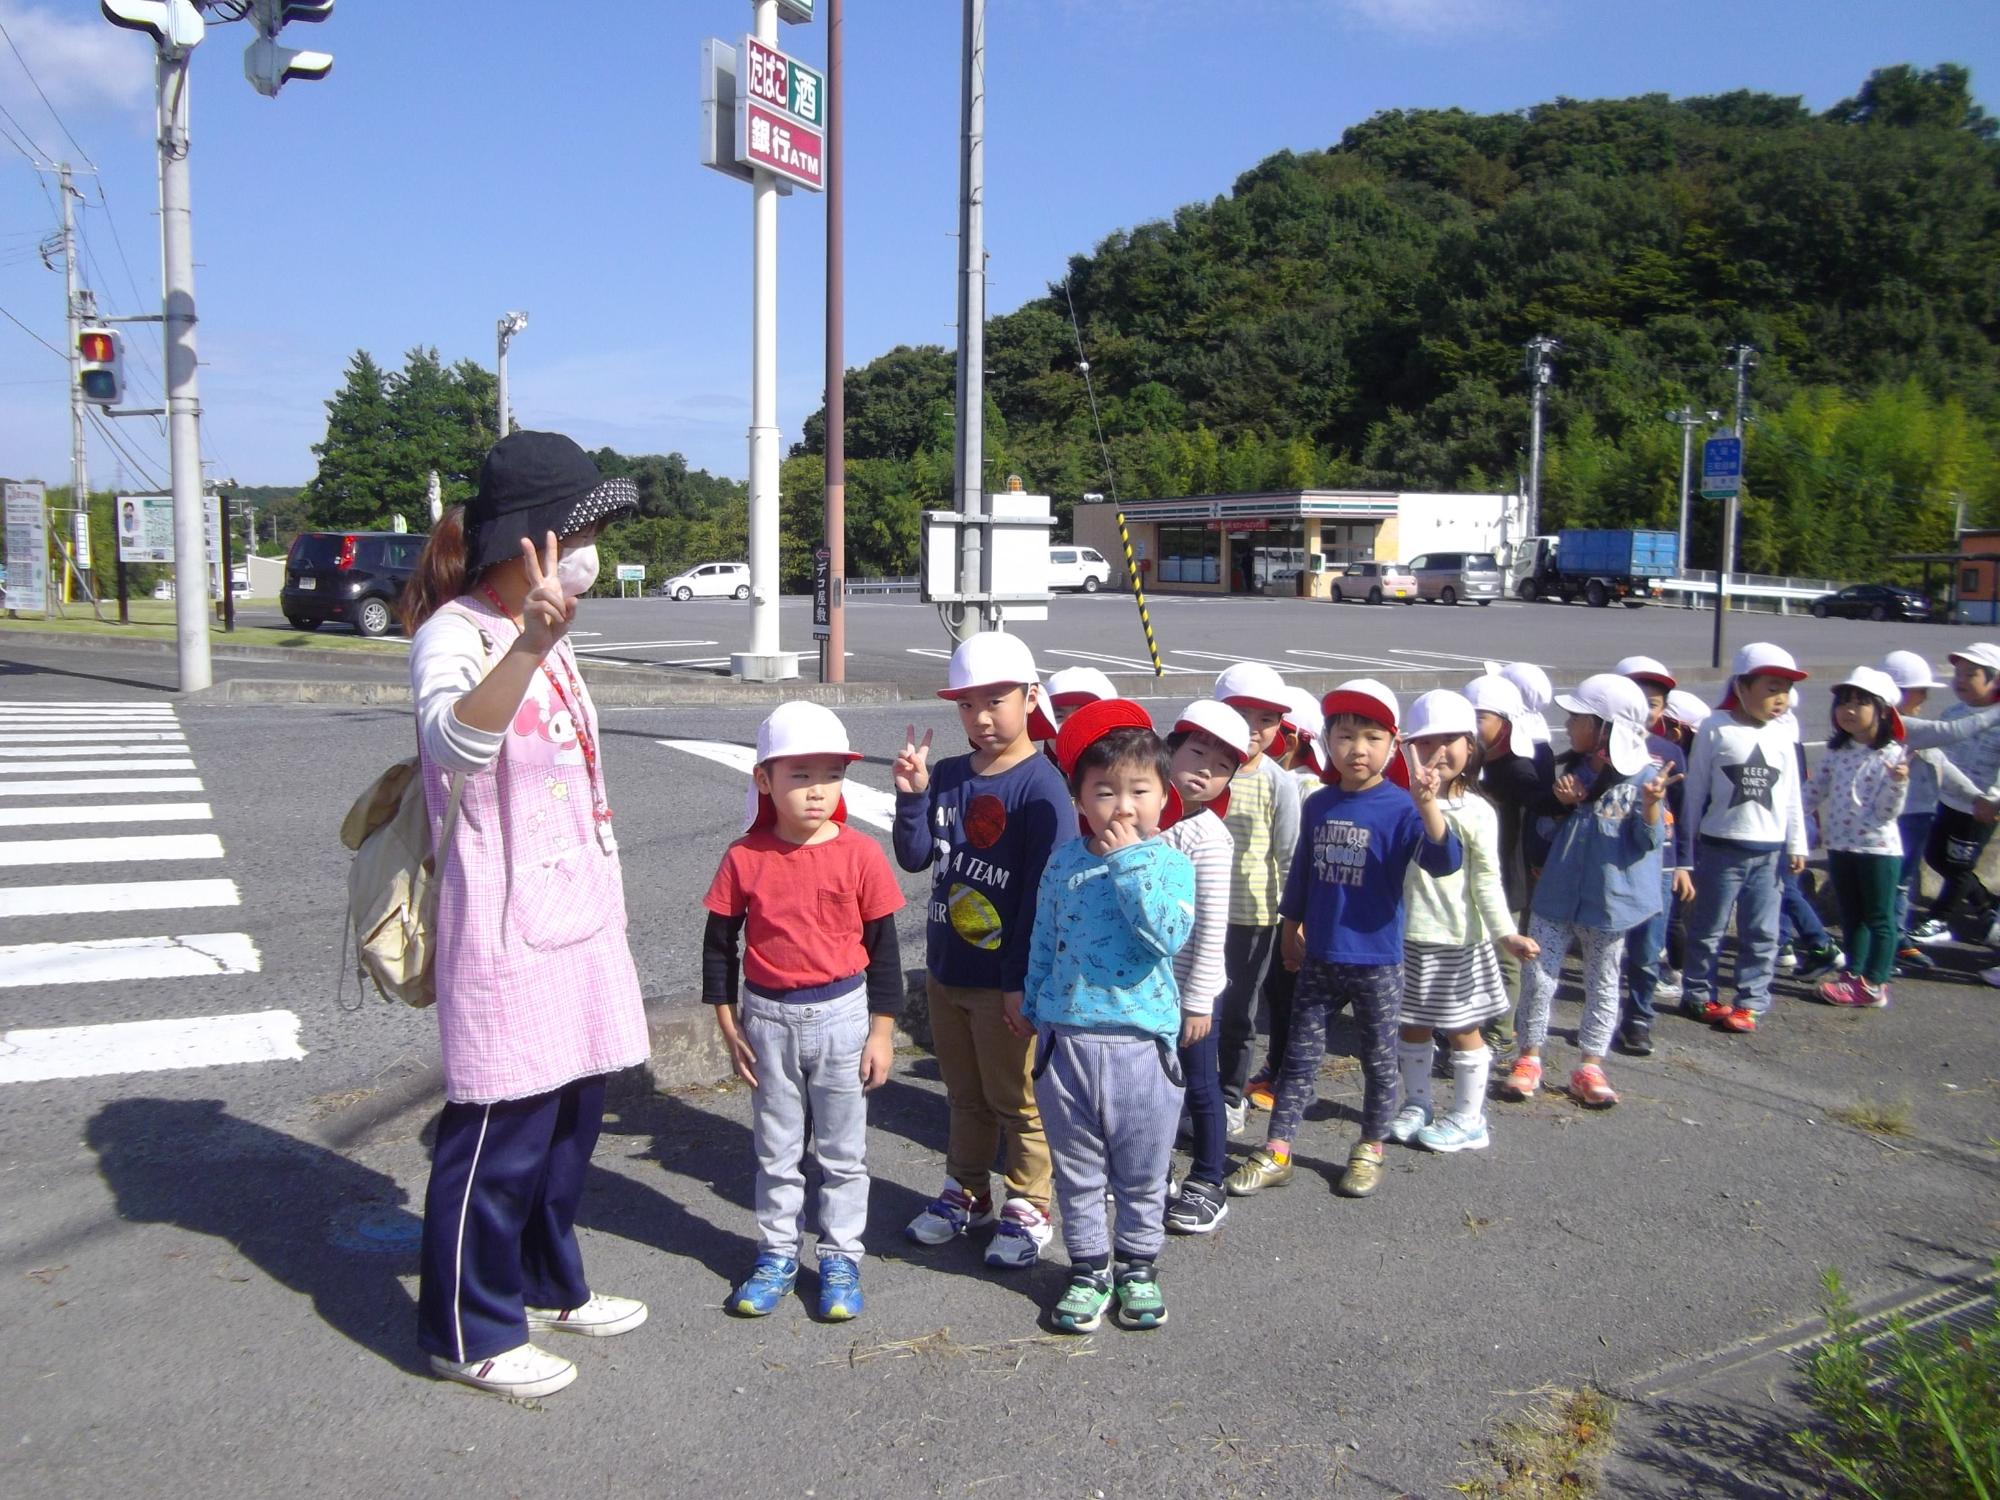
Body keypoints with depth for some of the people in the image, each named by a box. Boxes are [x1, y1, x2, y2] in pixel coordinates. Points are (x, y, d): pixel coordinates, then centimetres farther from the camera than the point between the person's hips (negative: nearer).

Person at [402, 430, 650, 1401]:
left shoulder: (546, 634, 14)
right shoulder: (454, 633, -15)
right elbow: (457, 742, -38)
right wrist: (529, 646, -52)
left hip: (577, 918, 9)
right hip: (503, 928, -9)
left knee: (573, 1110, 17)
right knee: (503, 1130, -1)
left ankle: (548, 1286, 35)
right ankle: (468, 1330, 17)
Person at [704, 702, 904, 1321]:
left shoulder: (861, 855, -10)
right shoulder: (744, 857, -7)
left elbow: (882, 946, -3)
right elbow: (719, 942, 3)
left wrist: (882, 1031, -3)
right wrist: (728, 1024, 2)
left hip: (841, 1016, -1)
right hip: (768, 1018, 1)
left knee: (842, 1152, 11)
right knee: (775, 1149, 15)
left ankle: (840, 1258, 26)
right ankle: (776, 1254, 31)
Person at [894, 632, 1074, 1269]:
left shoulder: (1042, 785, -16)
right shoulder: (947, 777, 3)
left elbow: (1046, 890, -17)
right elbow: (915, 857, 4)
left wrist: (1025, 981, -18)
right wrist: (911, 795, -11)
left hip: (1007, 979, -6)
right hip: (946, 971, 6)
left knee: (1017, 1101, 10)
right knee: (965, 1096, 22)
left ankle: (1027, 1211, 26)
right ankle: (966, 1194, 39)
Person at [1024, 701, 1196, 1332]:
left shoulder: (1170, 864, -6)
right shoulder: (1064, 863, 2)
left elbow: (1167, 935, -24)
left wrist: (1128, 862, -23)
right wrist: (1035, 1008, 15)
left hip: (1140, 1041, -2)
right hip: (1066, 1038, 3)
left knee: (1143, 1174, 13)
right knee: (1077, 1169, 14)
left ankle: (1137, 1266, 33)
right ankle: (1089, 1269, 30)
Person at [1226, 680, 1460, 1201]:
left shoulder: (1400, 808, -13)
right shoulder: (1319, 804, 1)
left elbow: (1444, 862, -28)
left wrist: (1428, 805, -41)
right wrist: (1291, 928, 18)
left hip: (1377, 963, -4)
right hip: (1320, 959, 4)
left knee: (1379, 1061, 13)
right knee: (1300, 1057, 10)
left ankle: (1369, 1151, 30)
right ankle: (1276, 1152, 18)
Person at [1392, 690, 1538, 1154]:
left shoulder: (1477, 812, -8)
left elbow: (1486, 881, -6)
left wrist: (1505, 932, -14)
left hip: (1458, 940, -3)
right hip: (1407, 935, 3)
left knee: (1462, 1029, 9)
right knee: (1413, 1026, 14)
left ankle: (1467, 1119, 21)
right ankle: (1416, 1106, 30)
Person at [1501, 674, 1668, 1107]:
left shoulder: (1644, 776, -9)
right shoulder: (1573, 769, 4)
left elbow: (1650, 840, -12)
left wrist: (1651, 804, -29)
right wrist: (1562, 802, -9)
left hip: (1609, 901, -3)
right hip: (1558, 896, 4)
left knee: (1602, 985, 12)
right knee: (1538, 978, 4)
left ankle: (1589, 1066, 22)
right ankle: (1529, 1058, 18)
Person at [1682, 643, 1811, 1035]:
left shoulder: (1783, 734, 4)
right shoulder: (1716, 729, -7)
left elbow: (1792, 795, 11)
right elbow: (1696, 790, -2)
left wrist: (1796, 844, 10)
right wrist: (1687, 846, -1)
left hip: (1769, 851, 3)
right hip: (1720, 847, -3)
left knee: (1762, 933, 6)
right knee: (1708, 928, 8)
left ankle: (1751, 1001, 16)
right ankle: (1699, 993, 20)